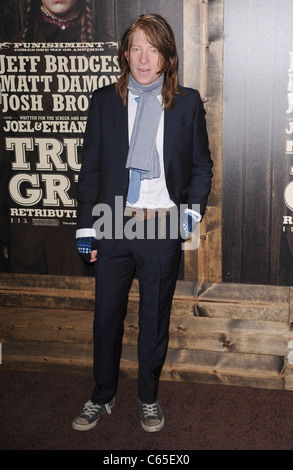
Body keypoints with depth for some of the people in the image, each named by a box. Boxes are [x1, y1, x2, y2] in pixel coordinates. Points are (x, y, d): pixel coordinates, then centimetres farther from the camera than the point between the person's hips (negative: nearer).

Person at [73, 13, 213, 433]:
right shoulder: (105, 101, 4)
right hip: (112, 227, 1)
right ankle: (102, 396, 33)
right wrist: (86, 228, 2)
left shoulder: (187, 102, 3)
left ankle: (149, 398, 33)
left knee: (155, 319, 12)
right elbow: (90, 168, 5)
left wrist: (193, 211, -5)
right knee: (107, 316, 12)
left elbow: (201, 166, 9)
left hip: (163, 229, -1)